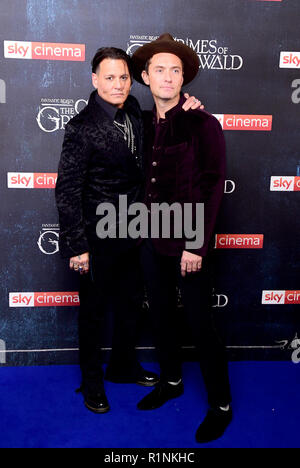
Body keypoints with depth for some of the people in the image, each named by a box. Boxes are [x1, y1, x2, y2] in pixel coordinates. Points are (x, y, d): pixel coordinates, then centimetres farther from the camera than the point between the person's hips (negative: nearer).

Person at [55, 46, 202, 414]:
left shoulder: (134, 113, 3)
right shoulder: (82, 127, -16)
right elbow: (67, 190, -16)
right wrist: (77, 246, -16)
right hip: (98, 238, -6)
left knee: (131, 302, 20)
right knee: (94, 311, 11)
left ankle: (124, 367, 44)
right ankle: (92, 381, 35)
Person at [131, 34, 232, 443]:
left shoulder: (203, 125, -9)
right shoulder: (145, 123, 7)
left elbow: (212, 189, -12)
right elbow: (145, 180, 11)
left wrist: (196, 246, -15)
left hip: (188, 244, -5)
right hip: (152, 240, 6)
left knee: (200, 324, 3)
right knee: (162, 314, 18)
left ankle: (221, 404, 24)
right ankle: (171, 380, 40)